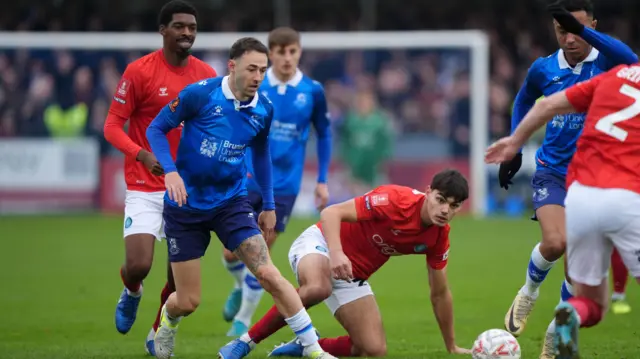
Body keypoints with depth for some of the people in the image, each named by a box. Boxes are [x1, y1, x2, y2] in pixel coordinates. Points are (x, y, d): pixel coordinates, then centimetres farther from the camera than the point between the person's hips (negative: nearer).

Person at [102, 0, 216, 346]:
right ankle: (132, 293, 23)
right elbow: (113, 126, -8)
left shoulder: (206, 75, 4)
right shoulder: (139, 71, -9)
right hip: (145, 187, -3)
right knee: (138, 266, -14)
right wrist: (143, 155, -24)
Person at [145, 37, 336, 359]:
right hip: (186, 204, -2)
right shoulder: (200, 94, -16)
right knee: (187, 302, 2)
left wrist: (269, 206, 17)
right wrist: (170, 170, -22)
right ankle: (167, 321, 40)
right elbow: (155, 129, -7)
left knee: (268, 274, -15)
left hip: (231, 203, 2)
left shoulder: (264, 110, -3)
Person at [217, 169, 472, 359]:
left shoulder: (439, 237, -6)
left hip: (352, 275, 7)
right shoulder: (398, 200, -26)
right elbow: (331, 213, -26)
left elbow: (440, 292, 8)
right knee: (317, 288, -43)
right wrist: (336, 253, -43)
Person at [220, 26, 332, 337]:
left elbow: (324, 134, 8)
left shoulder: (312, 91, -3)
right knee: (232, 251, 3)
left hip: (283, 185, -1)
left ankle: (243, 320, 15)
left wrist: (322, 180, 4)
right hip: (247, 180, 1)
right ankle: (241, 288, 37)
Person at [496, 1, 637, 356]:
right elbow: (524, 100, 21)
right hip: (552, 172, 0)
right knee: (555, 243, -23)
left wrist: (583, 31, -46)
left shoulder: (606, 62, -10)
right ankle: (530, 290, 9)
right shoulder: (544, 70, -1)